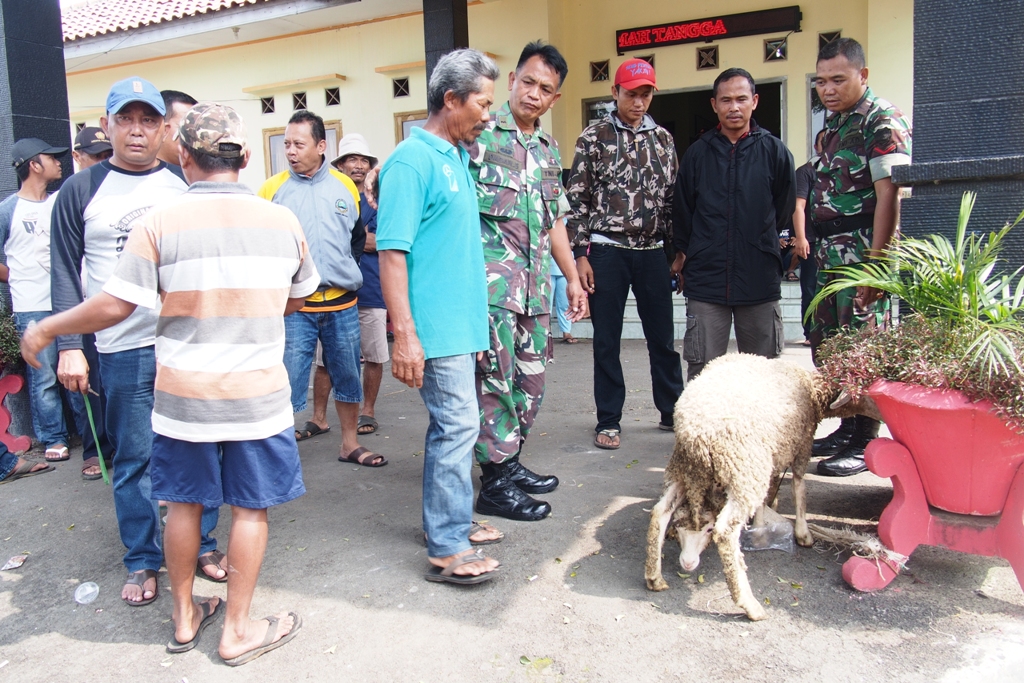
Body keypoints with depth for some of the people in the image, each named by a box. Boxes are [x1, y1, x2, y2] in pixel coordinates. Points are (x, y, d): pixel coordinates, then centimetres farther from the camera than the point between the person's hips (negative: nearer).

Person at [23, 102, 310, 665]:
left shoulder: (160, 222, -9)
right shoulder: (282, 221, -2)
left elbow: (114, 306, -9)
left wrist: (46, 330, 7)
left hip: (183, 392, 0)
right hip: (257, 393, 0)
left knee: (184, 503, 16)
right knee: (250, 508, 10)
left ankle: (184, 618, 32)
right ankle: (238, 630, 20)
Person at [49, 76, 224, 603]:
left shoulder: (187, 185, 8)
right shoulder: (81, 191, 4)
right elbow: (65, 274, 2)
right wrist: (69, 345, -6)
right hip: (123, 351, -1)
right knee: (133, 459, 7)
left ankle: (202, 546, 25)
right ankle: (142, 562, 22)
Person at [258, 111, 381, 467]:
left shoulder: (346, 187, 7)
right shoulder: (272, 189, -1)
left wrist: (345, 274, 11)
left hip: (342, 304, 3)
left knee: (348, 378, 13)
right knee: (288, 383, -1)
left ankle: (350, 444, 28)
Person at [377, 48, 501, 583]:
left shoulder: (457, 158, 15)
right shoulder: (413, 161, -13)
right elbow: (391, 251, -19)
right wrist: (405, 334, -23)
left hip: (460, 323, 9)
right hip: (436, 327, -9)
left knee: (452, 425, 15)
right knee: (457, 425, -6)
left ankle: (447, 520, 29)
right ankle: (448, 550, 4)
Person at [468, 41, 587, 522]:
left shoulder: (548, 150, 18)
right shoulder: (481, 133, -3)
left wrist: (573, 277, 21)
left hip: (536, 282, 7)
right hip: (492, 278, -7)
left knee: (530, 377, 11)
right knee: (497, 377, -5)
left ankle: (511, 462, 25)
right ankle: (495, 483, 6)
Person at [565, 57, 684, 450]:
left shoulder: (663, 138, 11)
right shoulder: (594, 138, 0)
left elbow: (672, 197, 13)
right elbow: (577, 199, -2)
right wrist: (581, 255, -8)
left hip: (652, 252, 3)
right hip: (607, 252, -3)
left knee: (663, 337, 9)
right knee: (607, 341, 4)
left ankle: (672, 412, 24)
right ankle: (608, 421, 15)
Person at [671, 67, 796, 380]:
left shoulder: (774, 151, 3)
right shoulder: (697, 153, 7)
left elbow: (784, 212, 13)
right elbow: (682, 211, 15)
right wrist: (682, 254, 17)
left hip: (760, 280, 0)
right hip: (705, 278, 0)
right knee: (701, 371, 1)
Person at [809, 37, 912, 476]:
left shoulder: (882, 120, -8)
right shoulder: (833, 123, 17)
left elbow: (888, 194, -17)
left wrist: (875, 262, -23)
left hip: (862, 250, -9)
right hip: (829, 252, 9)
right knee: (826, 345, 12)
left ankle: (865, 443, 5)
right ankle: (847, 429, 24)